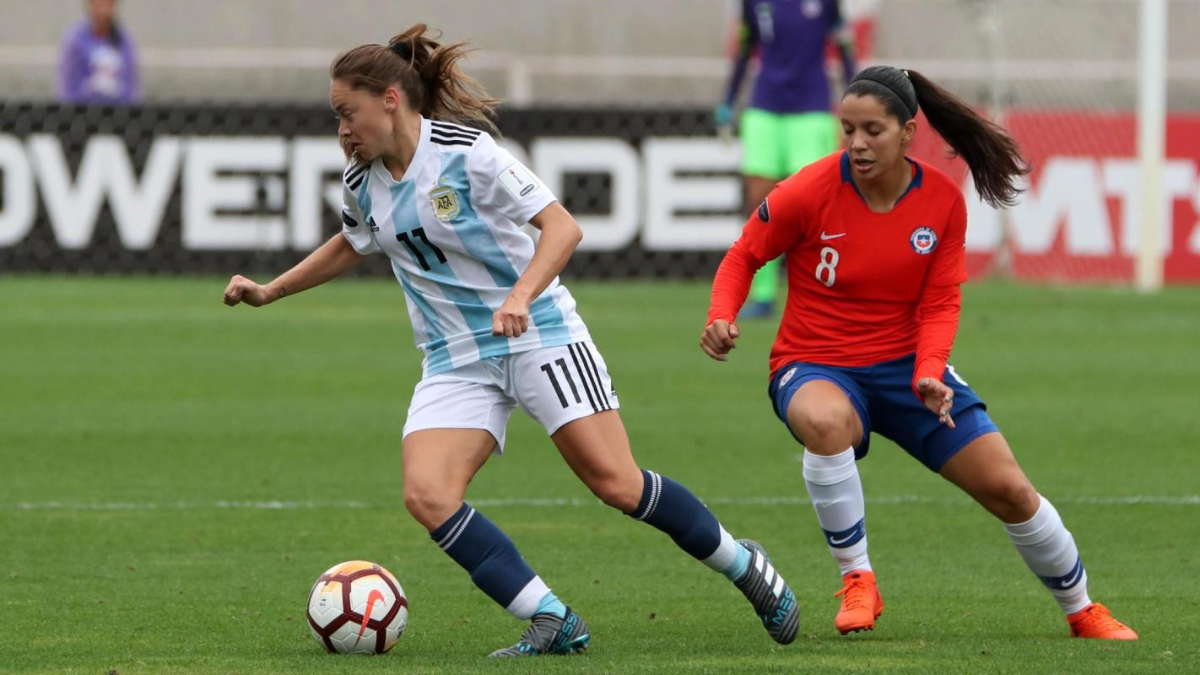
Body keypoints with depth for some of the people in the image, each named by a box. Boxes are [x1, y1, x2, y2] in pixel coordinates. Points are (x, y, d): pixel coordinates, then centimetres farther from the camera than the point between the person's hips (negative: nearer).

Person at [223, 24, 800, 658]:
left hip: (539, 336, -5)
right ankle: (553, 623, -16)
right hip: (455, 362, 6)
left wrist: (520, 297, -31)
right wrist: (270, 291, 22)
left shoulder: (466, 151, -15)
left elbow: (562, 226, -17)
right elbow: (350, 245, 27)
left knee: (617, 484, -12)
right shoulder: (362, 183, 4)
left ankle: (743, 565, 13)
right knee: (426, 496, -19)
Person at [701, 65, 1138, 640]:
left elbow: (939, 304, -3)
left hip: (905, 366, 3)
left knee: (1008, 489, -2)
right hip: (815, 368, -3)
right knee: (826, 422, -41)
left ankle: (1082, 610, 24)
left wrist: (929, 374, -20)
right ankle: (856, 581, -23)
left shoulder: (943, 200, -7)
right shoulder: (809, 193, -15)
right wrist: (721, 317, -20)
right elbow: (743, 255, -2)